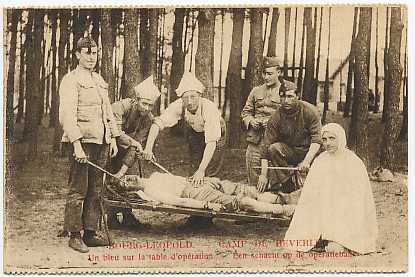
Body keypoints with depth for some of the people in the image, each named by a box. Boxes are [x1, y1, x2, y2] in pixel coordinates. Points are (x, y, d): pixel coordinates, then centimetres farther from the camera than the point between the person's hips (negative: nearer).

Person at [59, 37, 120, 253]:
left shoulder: (100, 81, 19)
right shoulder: (70, 80, -5)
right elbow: (67, 115, -14)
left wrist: (113, 139, 16)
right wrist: (77, 144, -22)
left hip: (101, 141, 7)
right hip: (82, 141, -7)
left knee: (95, 190, 9)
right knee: (78, 190, -5)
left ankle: (90, 233, 15)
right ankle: (74, 235, 2)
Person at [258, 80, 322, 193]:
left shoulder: (310, 111, -13)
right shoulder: (276, 117, -9)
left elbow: (316, 140, -18)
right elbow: (266, 146, -11)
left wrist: (307, 161, -31)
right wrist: (263, 174, -18)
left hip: (309, 152, -2)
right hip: (288, 152, 2)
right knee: (274, 148, -28)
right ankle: (287, 184, -20)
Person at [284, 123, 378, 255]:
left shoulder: (354, 162, -4)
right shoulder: (319, 161, 6)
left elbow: (358, 199, -6)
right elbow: (309, 196, 3)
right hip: (323, 213, 4)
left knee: (334, 248, -26)